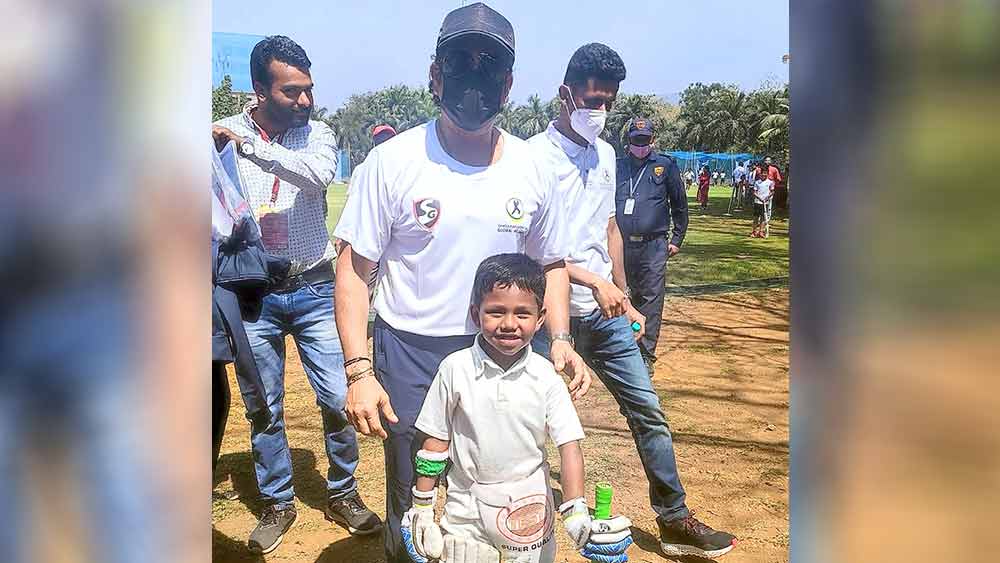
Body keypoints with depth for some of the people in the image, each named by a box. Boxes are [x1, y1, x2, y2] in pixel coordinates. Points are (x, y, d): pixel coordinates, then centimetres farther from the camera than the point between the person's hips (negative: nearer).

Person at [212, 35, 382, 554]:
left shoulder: (317, 133, -1)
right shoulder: (223, 134, -2)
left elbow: (320, 174, -23)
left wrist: (251, 145, -30)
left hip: (314, 291, 0)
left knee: (338, 400, 3)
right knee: (265, 409, 9)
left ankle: (342, 494, 24)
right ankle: (276, 504, 28)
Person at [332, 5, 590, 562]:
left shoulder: (532, 170, -1)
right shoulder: (392, 161, -11)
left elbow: (552, 263, 10)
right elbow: (354, 269, -8)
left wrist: (560, 338, -5)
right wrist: (359, 371, -16)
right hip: (409, 352, -2)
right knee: (411, 501, 9)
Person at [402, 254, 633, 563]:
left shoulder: (545, 376, -9)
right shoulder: (455, 369, -11)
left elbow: (568, 444, -8)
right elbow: (435, 442, -3)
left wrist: (576, 511, -17)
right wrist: (422, 508, 1)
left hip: (528, 504, 1)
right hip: (466, 507, 0)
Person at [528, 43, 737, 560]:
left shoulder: (605, 154, 11)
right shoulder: (536, 156, -11)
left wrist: (624, 300, 17)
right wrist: (592, 280, -23)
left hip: (605, 312, 7)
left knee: (647, 410, 8)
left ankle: (674, 521, 20)